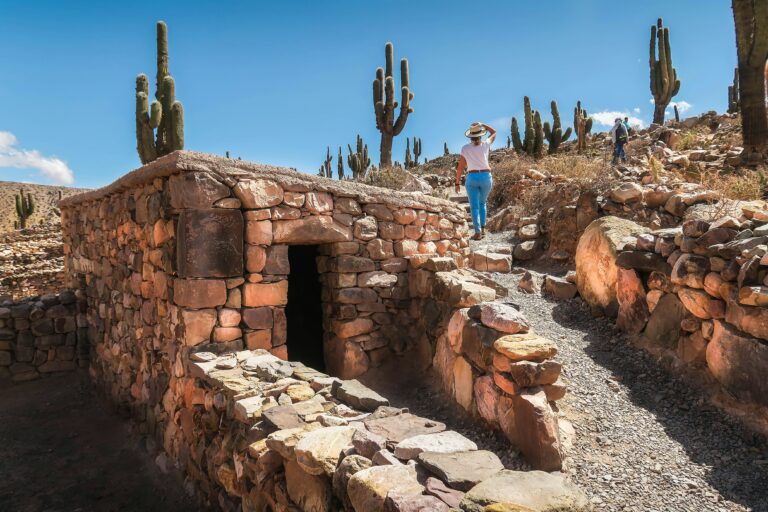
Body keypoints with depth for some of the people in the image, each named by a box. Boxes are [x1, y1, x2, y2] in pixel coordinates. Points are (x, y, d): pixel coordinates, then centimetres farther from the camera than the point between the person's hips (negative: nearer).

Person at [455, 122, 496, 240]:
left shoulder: (465, 148, -1)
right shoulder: (485, 144, -1)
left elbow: (460, 167, 0)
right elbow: (494, 133, 21)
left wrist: (457, 183, 8)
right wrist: (482, 125, 20)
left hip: (472, 178, -1)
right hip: (486, 178, 2)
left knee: (474, 207, -3)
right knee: (482, 203, 21)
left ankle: (478, 233, -15)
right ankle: (482, 229, 17)